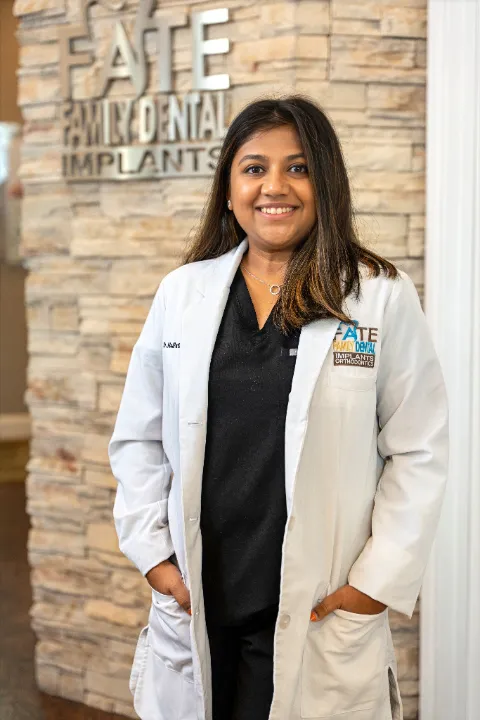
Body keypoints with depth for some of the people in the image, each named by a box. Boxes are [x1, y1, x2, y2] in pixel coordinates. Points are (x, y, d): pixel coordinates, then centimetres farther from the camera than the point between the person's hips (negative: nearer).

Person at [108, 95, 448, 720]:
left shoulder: (384, 299, -4)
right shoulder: (182, 293, 5)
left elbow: (418, 453, -3)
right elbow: (138, 439, 10)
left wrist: (379, 580, -7)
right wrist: (151, 551, 2)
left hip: (318, 615, -2)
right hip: (193, 606, 3)